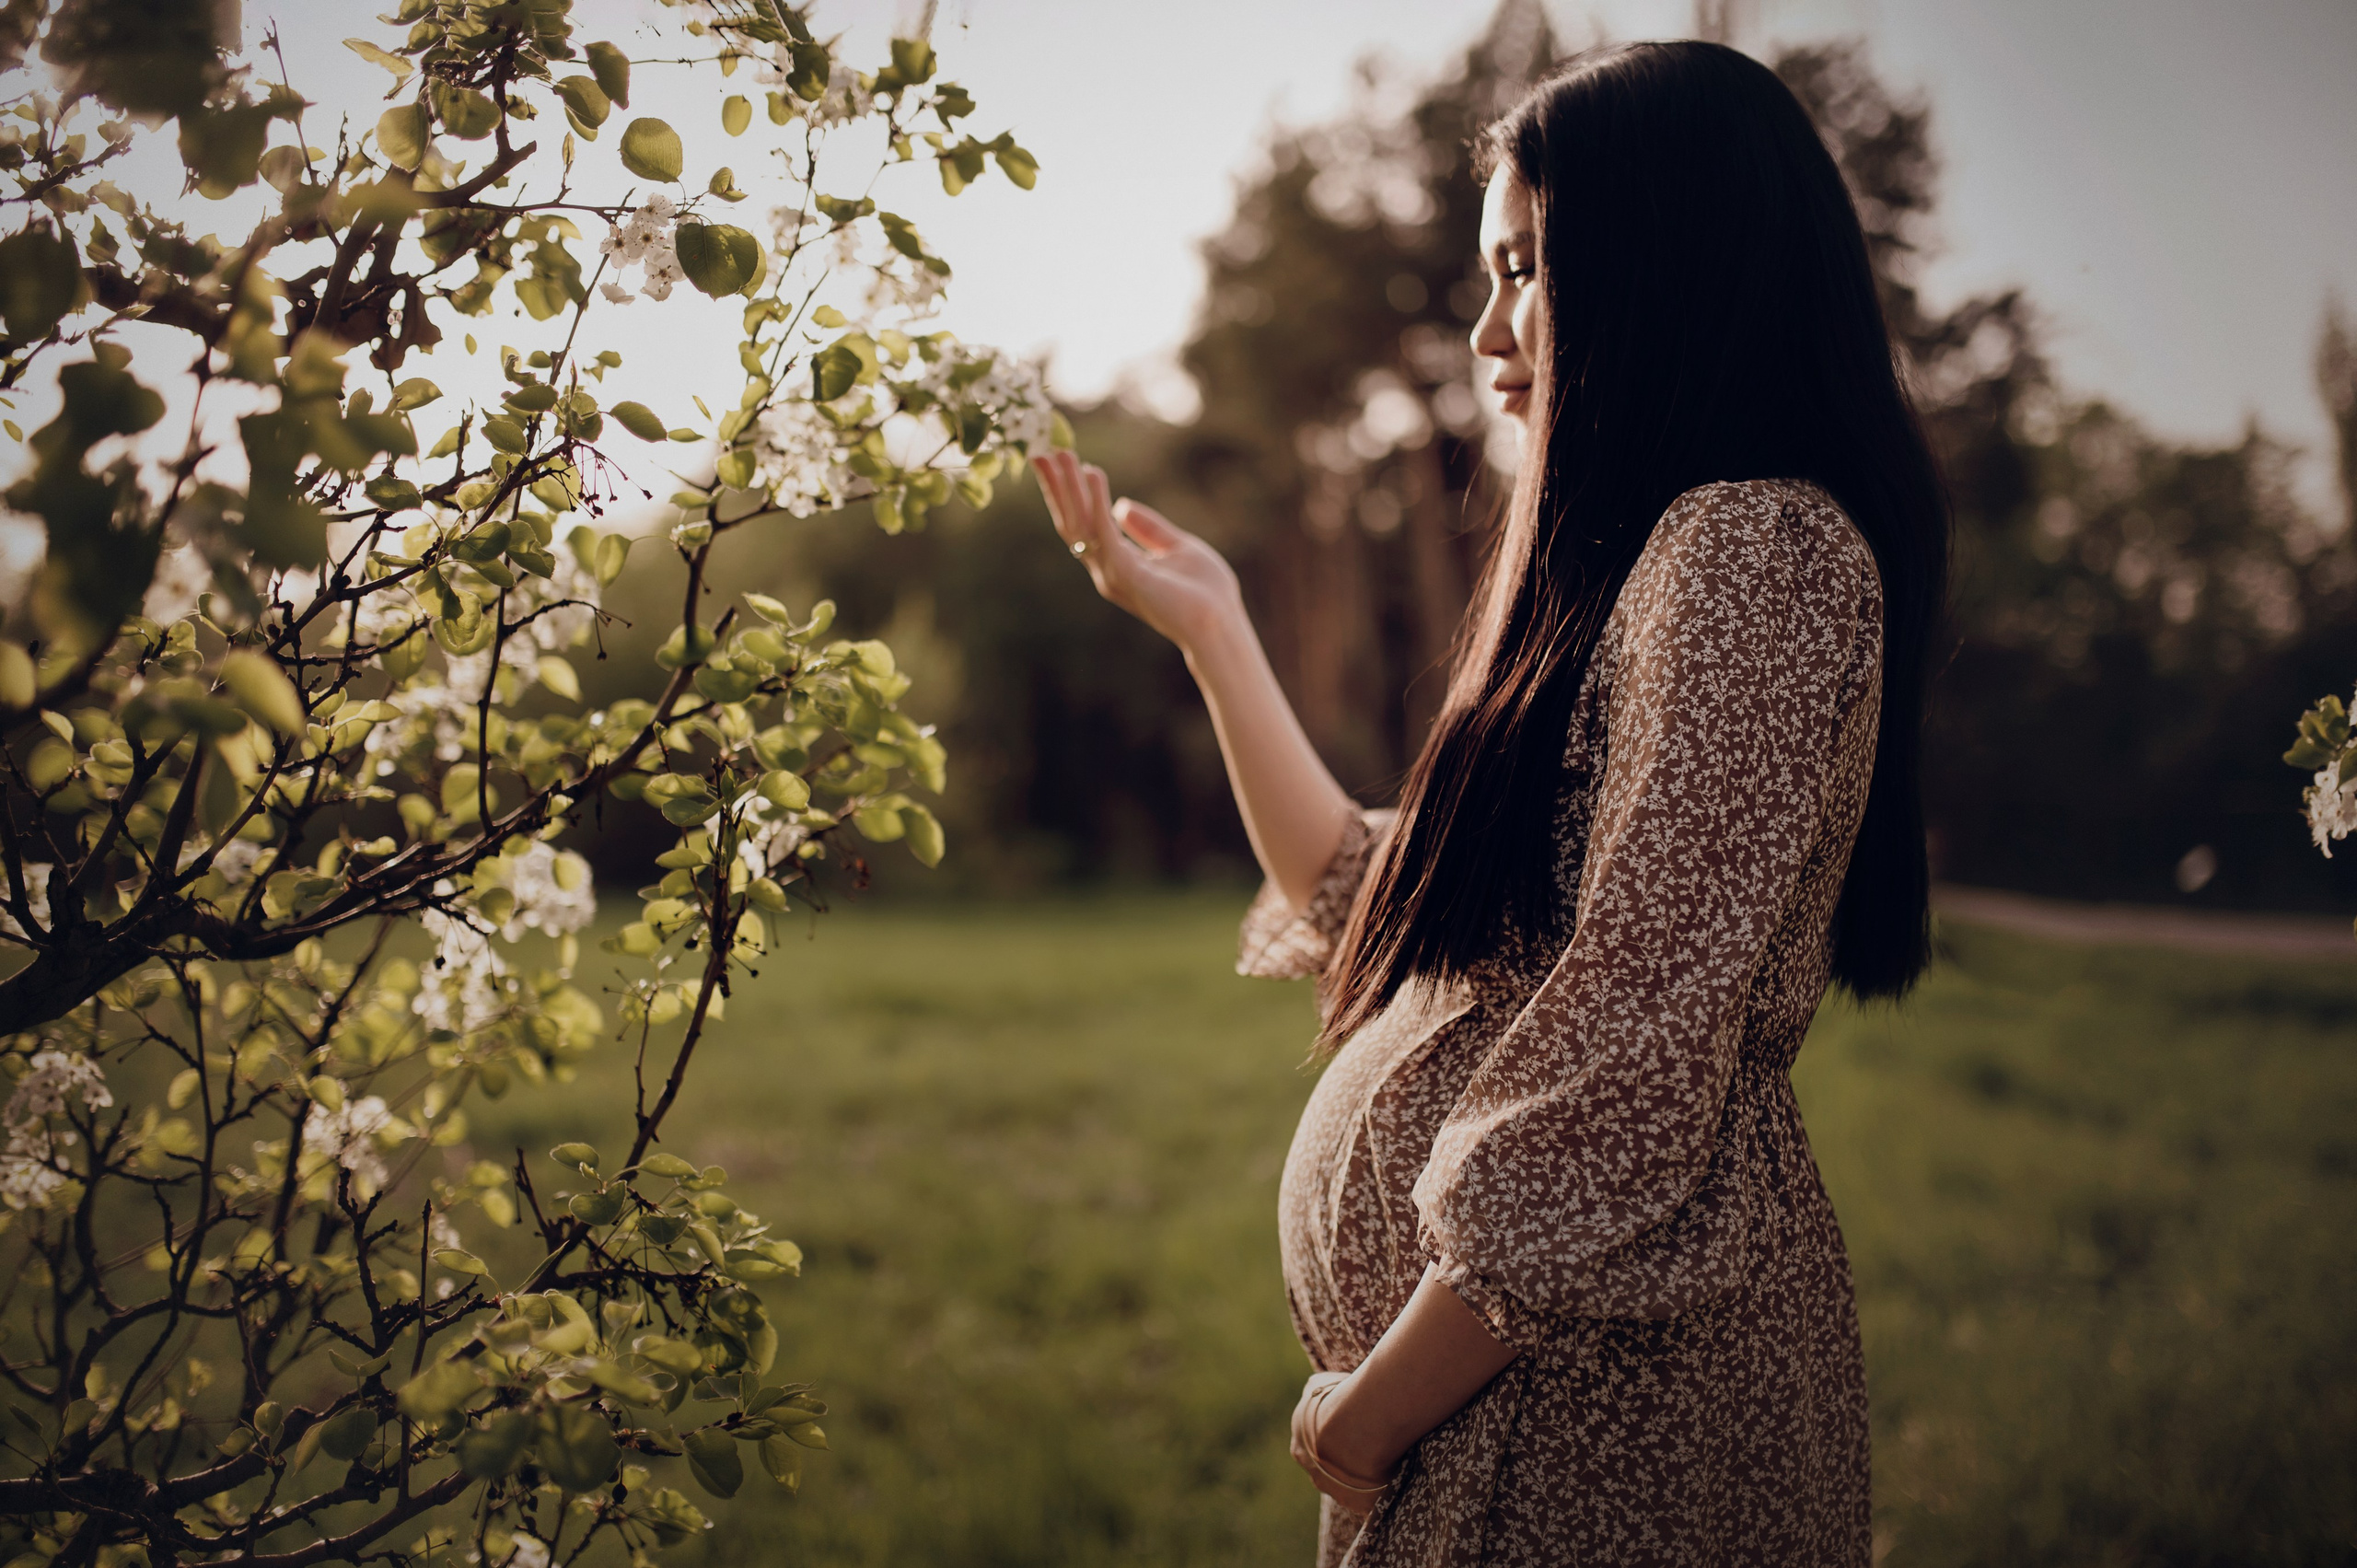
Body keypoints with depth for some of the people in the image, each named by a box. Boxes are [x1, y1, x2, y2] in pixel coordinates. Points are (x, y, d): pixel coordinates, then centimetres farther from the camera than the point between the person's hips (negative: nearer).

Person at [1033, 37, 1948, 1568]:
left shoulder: (1755, 551, -16)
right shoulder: (1624, 564, 16)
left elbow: (1625, 1097, -23)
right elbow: (1385, 913, 16)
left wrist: (1370, 1414, -14)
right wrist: (1212, 630, 15)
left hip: (1611, 1387, -9)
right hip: (1525, 1384, 9)